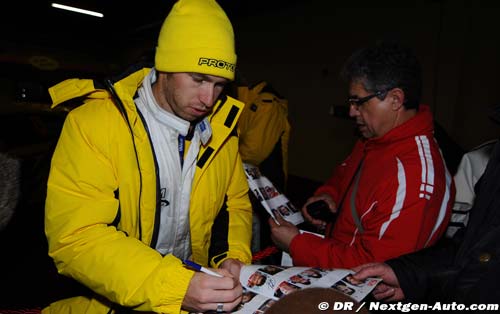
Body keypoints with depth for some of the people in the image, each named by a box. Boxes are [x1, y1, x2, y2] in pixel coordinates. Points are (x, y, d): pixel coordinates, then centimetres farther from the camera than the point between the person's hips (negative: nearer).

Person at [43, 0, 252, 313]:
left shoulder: (221, 126, -1)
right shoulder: (94, 123, -16)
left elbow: (236, 204, 7)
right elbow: (76, 237, -21)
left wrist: (234, 258, -10)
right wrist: (174, 288, -30)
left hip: (198, 282, 4)